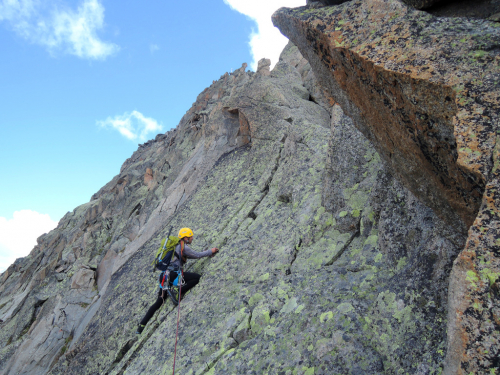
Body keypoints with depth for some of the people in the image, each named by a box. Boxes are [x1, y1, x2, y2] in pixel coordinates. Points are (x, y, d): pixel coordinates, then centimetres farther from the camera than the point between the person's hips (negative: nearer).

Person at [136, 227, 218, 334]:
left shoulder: (177, 246, 26)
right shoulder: (184, 247, -3)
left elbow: (191, 256, 33)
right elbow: (197, 255, -1)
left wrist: (206, 253, 32)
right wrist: (210, 251, 14)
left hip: (165, 275, 10)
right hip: (174, 274, -10)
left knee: (159, 302, 14)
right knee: (198, 277, -10)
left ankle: (142, 325, 12)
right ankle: (179, 292, -11)